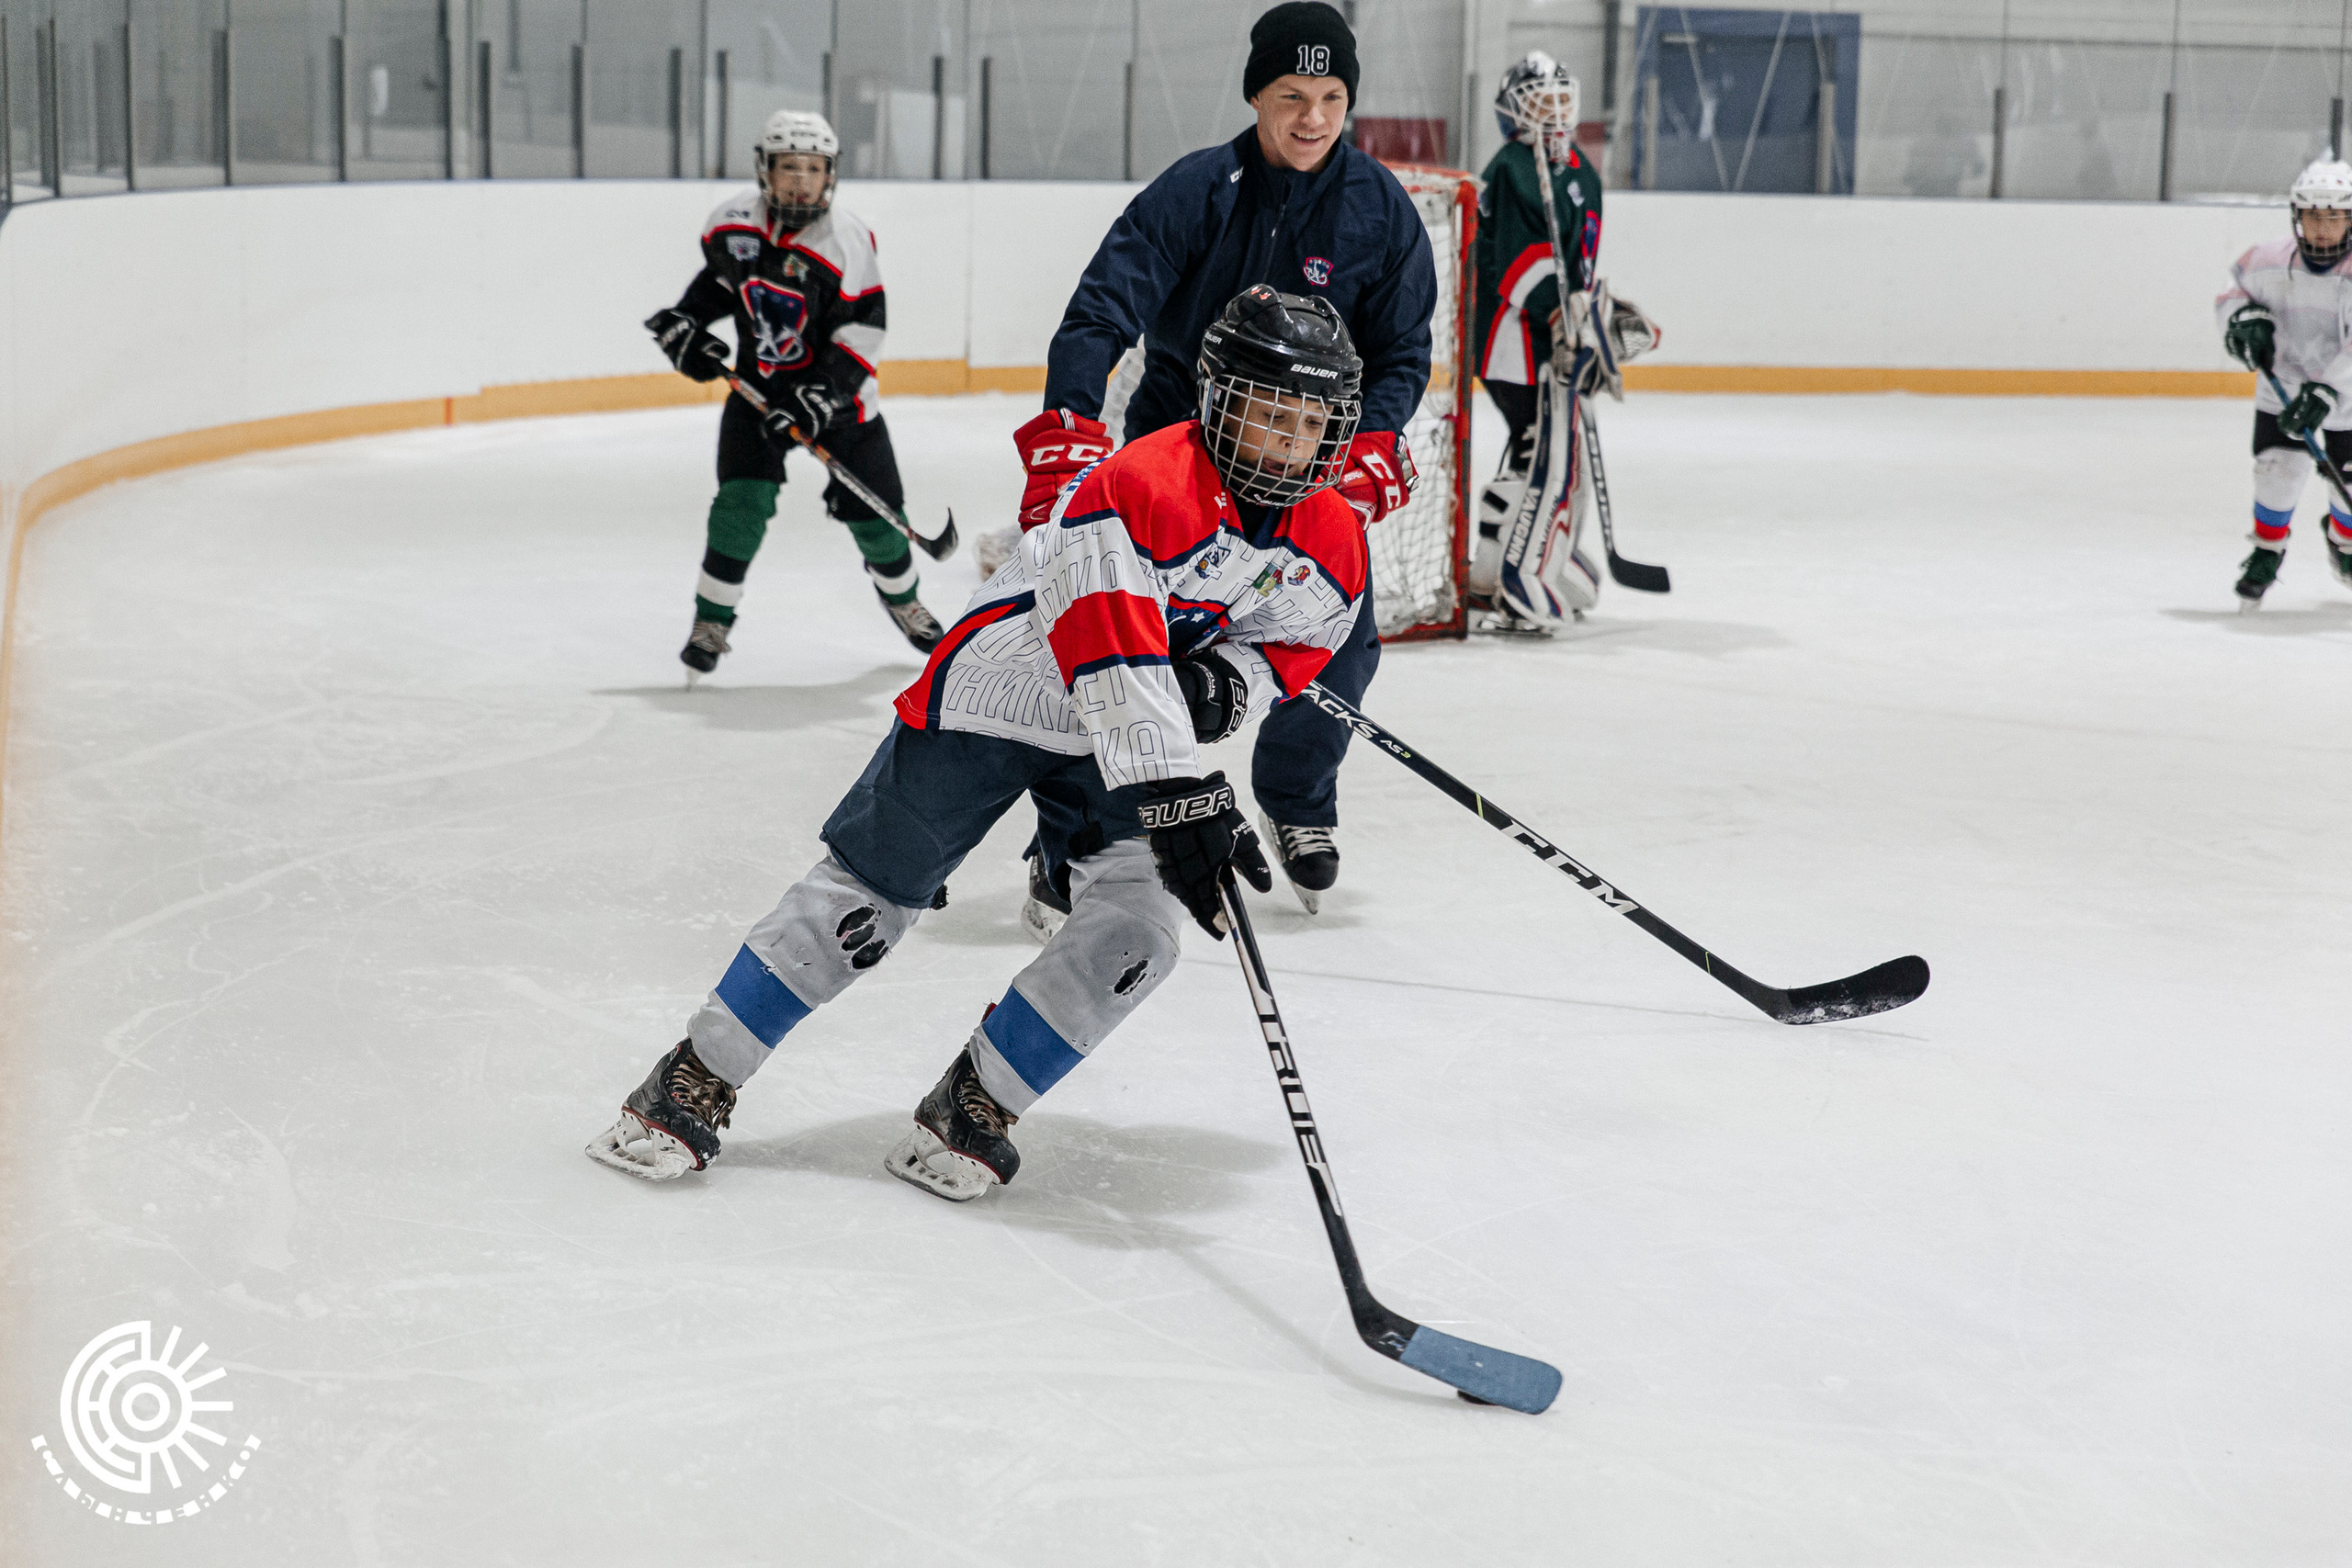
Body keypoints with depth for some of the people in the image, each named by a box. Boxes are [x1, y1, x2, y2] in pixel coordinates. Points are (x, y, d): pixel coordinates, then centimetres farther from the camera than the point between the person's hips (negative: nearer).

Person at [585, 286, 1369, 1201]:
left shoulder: (1330, 543, -8)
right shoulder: (1141, 488, -31)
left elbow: (1299, 641, 8)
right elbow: (1108, 654, -38)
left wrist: (1230, 680, -16)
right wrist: (1174, 799, -43)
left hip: (1142, 735, 6)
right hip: (998, 695, -5)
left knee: (1137, 926, -13)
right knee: (868, 896, 0)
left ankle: (975, 1106, 5)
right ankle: (698, 1077, 14)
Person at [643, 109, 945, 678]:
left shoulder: (848, 240, -20)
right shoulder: (733, 221, -9)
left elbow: (863, 330, -19)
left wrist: (823, 395, -27)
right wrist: (686, 324, 0)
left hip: (836, 389, -1)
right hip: (758, 384, 1)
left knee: (872, 508, 4)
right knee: (742, 504, -14)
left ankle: (902, 599, 33)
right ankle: (712, 621, 1)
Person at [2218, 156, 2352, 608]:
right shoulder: (2268, 261, -17)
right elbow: (2231, 295, 2)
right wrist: (2246, 319, -19)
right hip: (2283, 386, 1)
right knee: (2279, 470, -13)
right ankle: (2267, 552, 12)